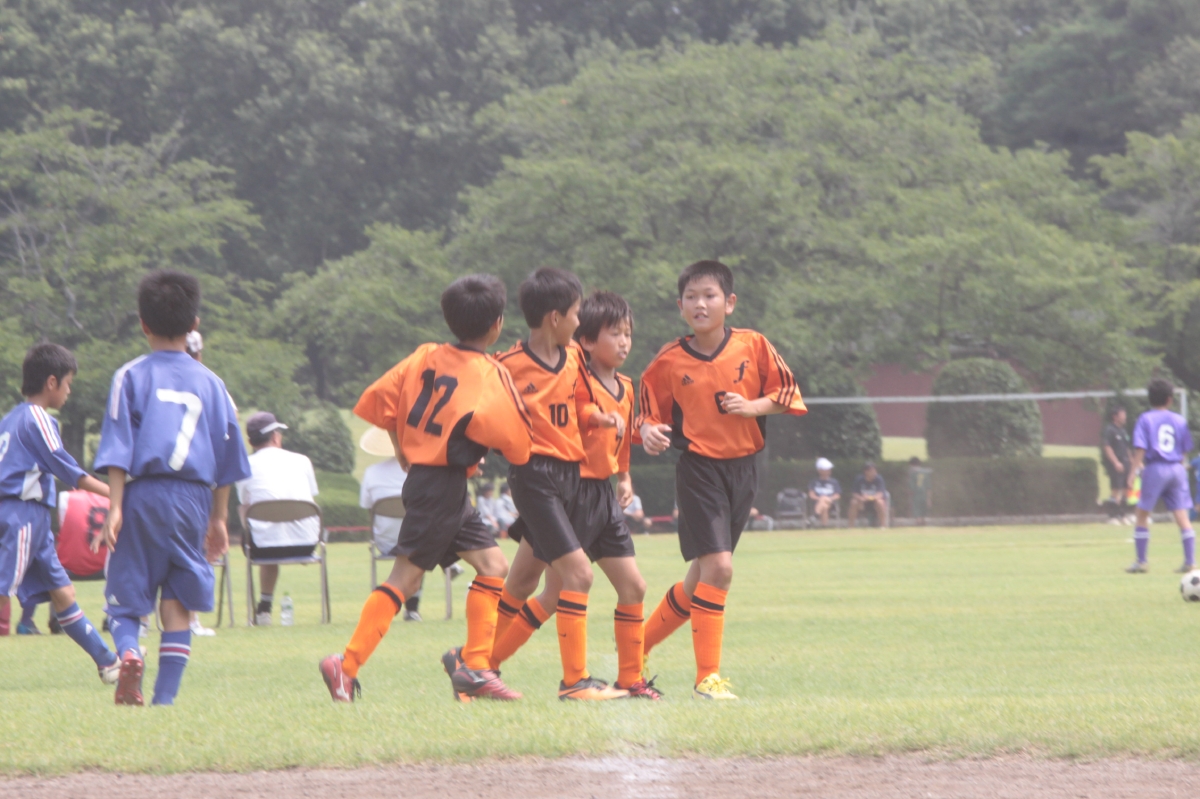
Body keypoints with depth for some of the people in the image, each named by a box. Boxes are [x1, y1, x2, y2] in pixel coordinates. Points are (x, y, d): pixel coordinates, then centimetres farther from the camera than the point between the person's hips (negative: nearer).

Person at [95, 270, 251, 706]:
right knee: (177, 604, 8)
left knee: (125, 597, 5)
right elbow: (227, 459, 14)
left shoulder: (131, 377, 2)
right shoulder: (210, 383, 10)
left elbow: (118, 449, -5)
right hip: (194, 499, 2)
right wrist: (218, 519, 21)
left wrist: (115, 506, -6)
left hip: (143, 494, -2)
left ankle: (129, 653, -25)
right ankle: (165, 697, 0)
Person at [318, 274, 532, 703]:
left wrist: (401, 446, 20)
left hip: (421, 471, 8)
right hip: (443, 486, -8)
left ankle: (474, 666, 5)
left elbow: (378, 400, 6)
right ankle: (347, 666, -14)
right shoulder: (490, 377, -12)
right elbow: (517, 445, -10)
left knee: (493, 566, 9)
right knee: (406, 576, -10)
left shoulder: (427, 357, 7)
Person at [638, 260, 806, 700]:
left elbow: (787, 392, 4)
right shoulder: (669, 361, -3)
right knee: (717, 568, -17)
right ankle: (707, 676, -10)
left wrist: (753, 407, -13)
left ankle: (638, 649, 28)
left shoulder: (753, 346, -1)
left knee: (701, 578, 11)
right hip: (698, 469, -3)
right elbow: (651, 412, 5)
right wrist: (649, 432, -16)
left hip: (743, 468, 4)